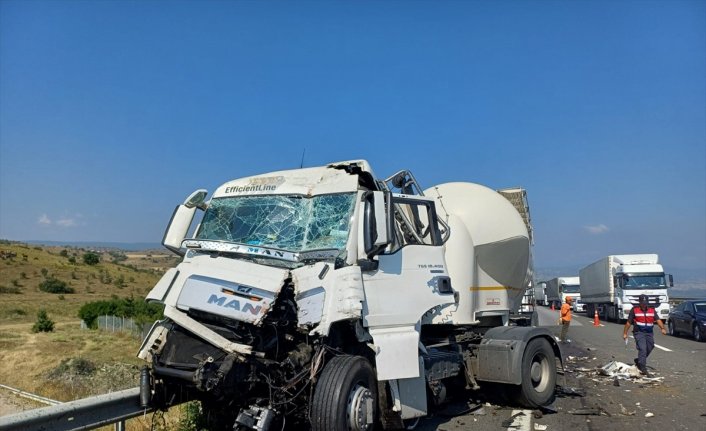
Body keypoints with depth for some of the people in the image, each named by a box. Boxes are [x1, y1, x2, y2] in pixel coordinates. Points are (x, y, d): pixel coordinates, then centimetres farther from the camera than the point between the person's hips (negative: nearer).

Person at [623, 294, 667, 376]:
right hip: (639, 332, -5)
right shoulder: (634, 310, -1)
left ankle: (638, 361, 36)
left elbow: (658, 320, -2)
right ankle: (643, 369, -16)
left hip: (649, 333, 5)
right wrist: (625, 333, 2)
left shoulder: (652, 310, 9)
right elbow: (628, 322, 2)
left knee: (649, 349, 11)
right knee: (642, 349, -16)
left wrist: (662, 328, -20)